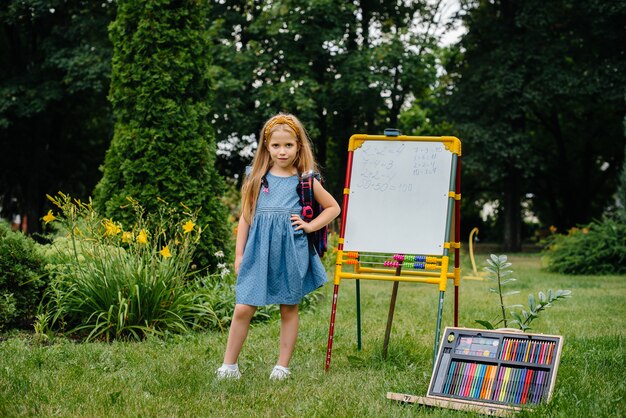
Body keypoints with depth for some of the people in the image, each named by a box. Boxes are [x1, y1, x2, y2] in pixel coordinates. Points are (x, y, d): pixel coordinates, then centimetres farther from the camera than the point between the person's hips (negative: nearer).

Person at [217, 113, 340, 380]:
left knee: (289, 309, 8)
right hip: (259, 251, 1)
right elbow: (246, 216, 11)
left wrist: (310, 226, 0)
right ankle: (229, 365, 6)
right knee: (243, 308, -5)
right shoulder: (257, 178, 7)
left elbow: (333, 208, 14)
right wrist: (239, 254, 8)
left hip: (291, 251, 0)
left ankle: (283, 366, 19)